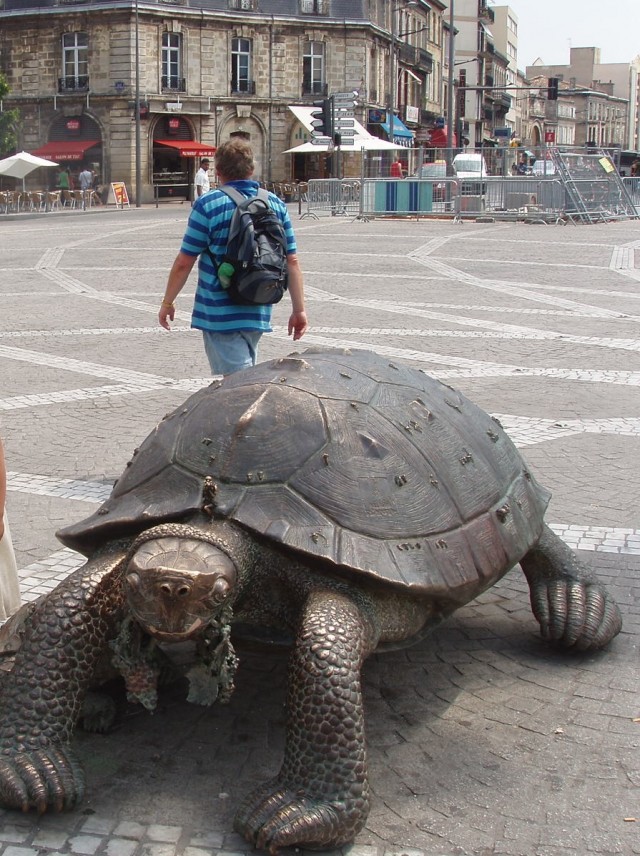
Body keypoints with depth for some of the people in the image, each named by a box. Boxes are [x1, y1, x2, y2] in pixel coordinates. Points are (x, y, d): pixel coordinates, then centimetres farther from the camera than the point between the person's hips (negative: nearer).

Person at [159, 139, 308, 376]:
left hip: (220, 314, -5)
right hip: (259, 312, 5)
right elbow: (292, 262, 2)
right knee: (246, 371, 22)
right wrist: (299, 310, 7)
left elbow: (184, 263, -8)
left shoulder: (208, 205, -10)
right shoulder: (276, 205, 4)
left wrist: (167, 303, 4)